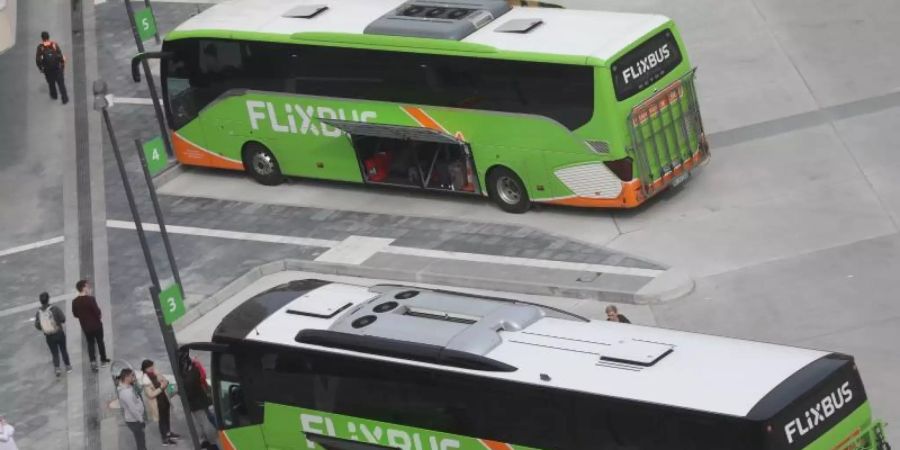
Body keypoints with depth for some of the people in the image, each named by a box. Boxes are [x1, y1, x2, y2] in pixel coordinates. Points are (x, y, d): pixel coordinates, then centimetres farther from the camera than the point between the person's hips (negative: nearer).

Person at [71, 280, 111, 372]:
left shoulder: (75, 302, -8)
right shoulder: (90, 299, -24)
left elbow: (75, 314, 1)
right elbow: (97, 311, -22)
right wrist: (100, 315, -1)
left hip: (86, 327, 3)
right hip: (96, 325, -3)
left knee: (90, 343, 17)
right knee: (100, 342, 17)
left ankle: (93, 361, 5)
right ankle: (103, 360, 30)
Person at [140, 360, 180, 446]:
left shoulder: (156, 374, -4)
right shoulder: (145, 380, -25)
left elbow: (165, 381, 8)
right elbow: (151, 394, -28)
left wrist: (165, 383, -16)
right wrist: (161, 388, -28)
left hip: (164, 399, 7)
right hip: (157, 403, -7)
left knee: (166, 417, 25)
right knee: (161, 420, 6)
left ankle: (168, 433, 45)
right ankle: (165, 439, 20)